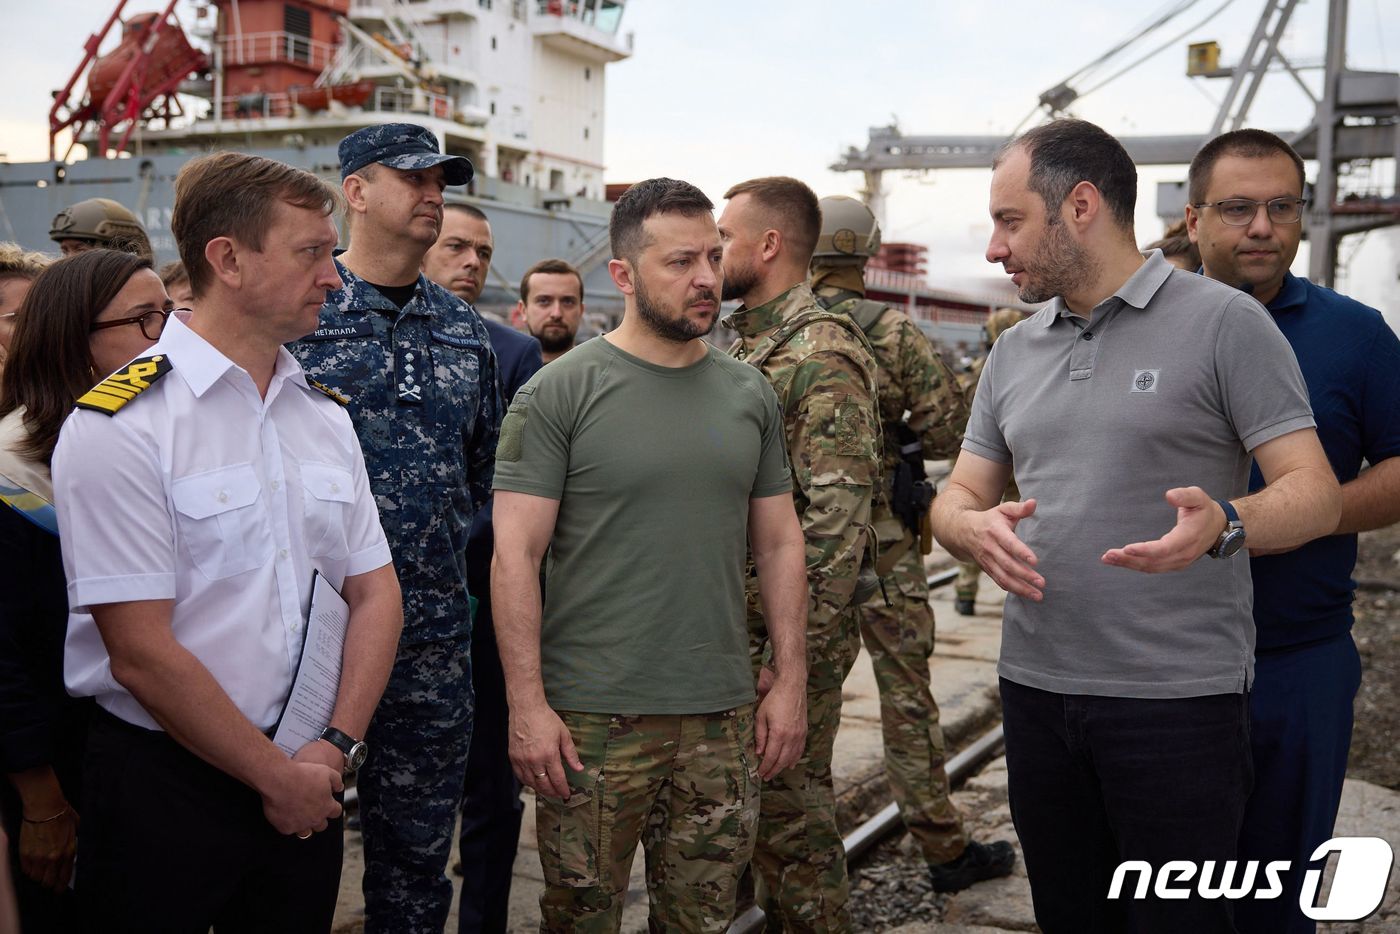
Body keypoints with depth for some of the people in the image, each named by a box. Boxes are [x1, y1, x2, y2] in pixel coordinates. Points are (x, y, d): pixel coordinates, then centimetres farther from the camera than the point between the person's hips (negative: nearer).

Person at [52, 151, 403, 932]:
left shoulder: (326, 414, 6)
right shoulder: (121, 425, -15)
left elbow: (374, 592, 6)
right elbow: (143, 654, -17)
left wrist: (335, 748, -6)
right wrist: (277, 778, -11)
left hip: (306, 785, 6)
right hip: (163, 788, -5)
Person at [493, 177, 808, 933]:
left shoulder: (750, 396, 8)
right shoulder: (559, 394, -6)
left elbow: (779, 543, 12)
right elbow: (514, 553, -8)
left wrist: (790, 680, 7)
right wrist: (527, 704, -13)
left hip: (722, 716, 4)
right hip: (592, 719, -4)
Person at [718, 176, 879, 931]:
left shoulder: (823, 355, -16)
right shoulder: (740, 344, 12)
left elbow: (838, 520, -22)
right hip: (733, 626, 9)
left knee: (791, 811, 2)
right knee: (749, 798, 18)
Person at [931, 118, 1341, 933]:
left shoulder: (1223, 322, -7)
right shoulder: (1013, 352, 11)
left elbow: (1315, 494, -10)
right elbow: (957, 499, 11)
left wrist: (1223, 523, -32)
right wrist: (978, 529, -13)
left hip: (1179, 699, -5)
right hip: (1036, 688, 5)